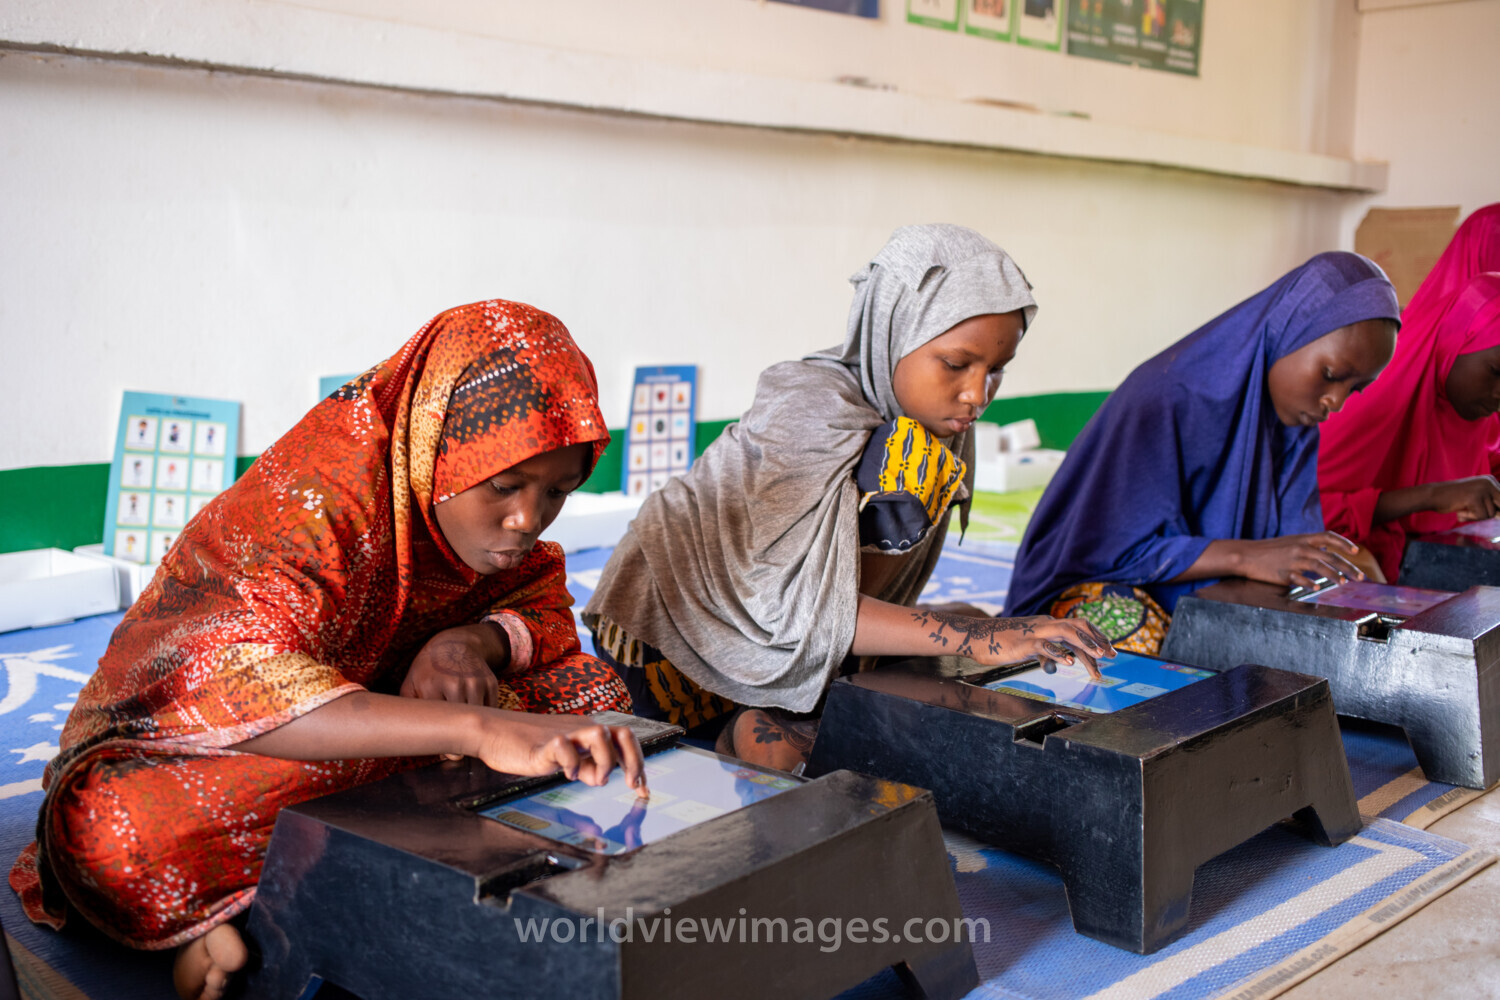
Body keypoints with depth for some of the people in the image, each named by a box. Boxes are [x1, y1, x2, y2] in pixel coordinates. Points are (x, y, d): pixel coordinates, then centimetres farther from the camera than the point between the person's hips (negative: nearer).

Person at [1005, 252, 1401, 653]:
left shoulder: (1296, 422, 2)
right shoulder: (1166, 396, -22)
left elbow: (1293, 532, 3)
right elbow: (1117, 548, -24)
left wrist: (1345, 557, -19)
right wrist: (1247, 556, -33)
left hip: (1208, 595, 7)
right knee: (1140, 634, -38)